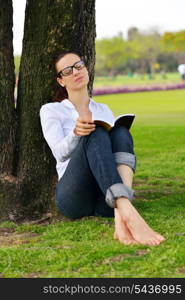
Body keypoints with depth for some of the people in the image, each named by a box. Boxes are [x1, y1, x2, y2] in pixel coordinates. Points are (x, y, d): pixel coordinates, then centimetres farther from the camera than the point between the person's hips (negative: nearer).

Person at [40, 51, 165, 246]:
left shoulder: (104, 110, 26)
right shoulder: (51, 110, 13)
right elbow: (60, 153, -3)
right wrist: (76, 133, -24)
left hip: (106, 202, 3)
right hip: (73, 196, -3)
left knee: (120, 132, -24)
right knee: (96, 135, -30)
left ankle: (120, 218, -48)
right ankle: (129, 214, -54)